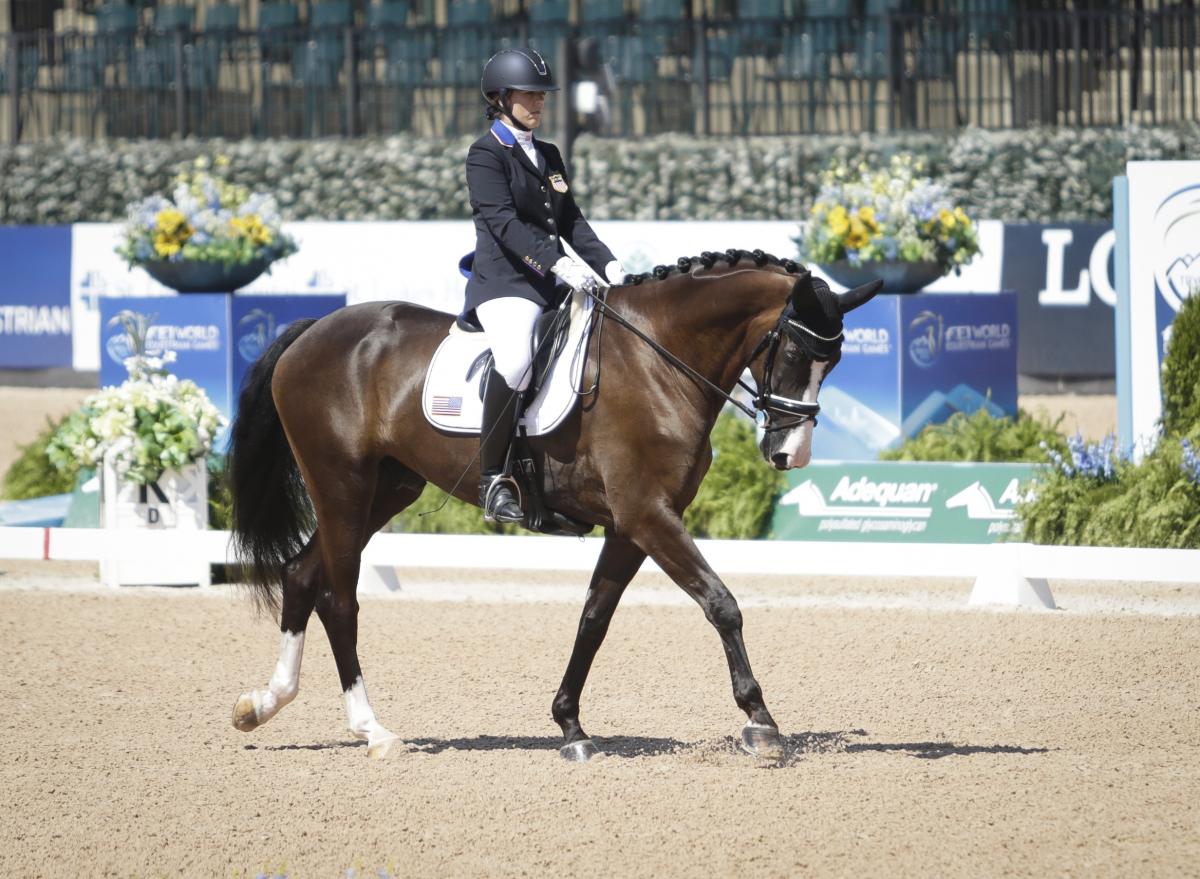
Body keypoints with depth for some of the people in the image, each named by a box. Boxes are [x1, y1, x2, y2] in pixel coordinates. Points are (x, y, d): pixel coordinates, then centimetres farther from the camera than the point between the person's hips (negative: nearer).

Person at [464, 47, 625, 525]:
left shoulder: (548, 156, 21)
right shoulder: (486, 154, -3)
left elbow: (570, 219, 17)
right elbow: (504, 222, -16)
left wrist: (605, 262, -1)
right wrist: (555, 262, -29)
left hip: (552, 284, 9)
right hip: (503, 280, -9)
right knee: (515, 361, -35)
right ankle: (493, 481, -28)